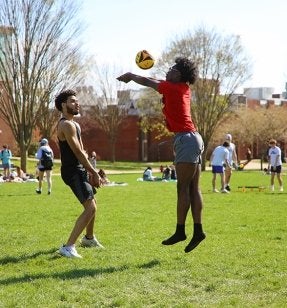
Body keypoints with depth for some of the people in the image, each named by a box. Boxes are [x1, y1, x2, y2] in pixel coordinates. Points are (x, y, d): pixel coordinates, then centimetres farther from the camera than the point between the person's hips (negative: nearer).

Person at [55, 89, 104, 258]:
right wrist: (94, 172, -14)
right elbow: (78, 152, -20)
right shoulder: (66, 125, -17)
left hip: (80, 170, 11)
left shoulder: (74, 124, 16)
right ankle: (68, 247, -22)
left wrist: (91, 172, 8)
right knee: (91, 208, -20)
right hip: (73, 171, -11)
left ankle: (89, 238, 47)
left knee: (93, 203, 27)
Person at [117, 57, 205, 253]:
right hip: (192, 140, 9)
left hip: (186, 139, -9)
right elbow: (158, 81, 31)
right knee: (193, 189, 6)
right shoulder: (184, 88, 16)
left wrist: (130, 76, 23)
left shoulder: (172, 88, -7)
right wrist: (132, 77, 34)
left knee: (183, 188, -9)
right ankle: (198, 231, 5)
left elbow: (146, 81, 5)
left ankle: (180, 231, -8)